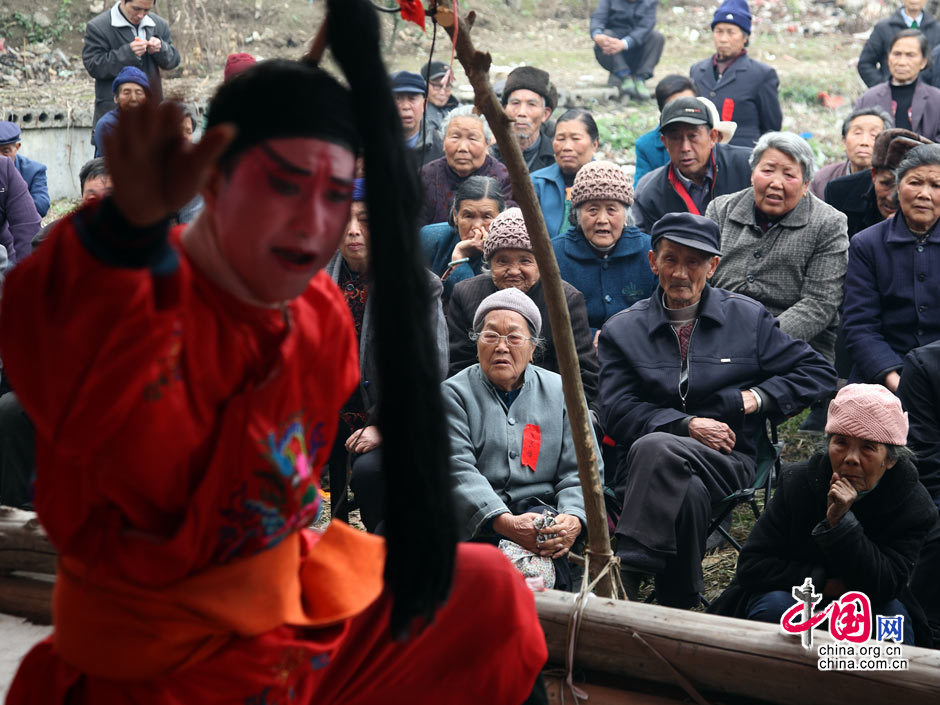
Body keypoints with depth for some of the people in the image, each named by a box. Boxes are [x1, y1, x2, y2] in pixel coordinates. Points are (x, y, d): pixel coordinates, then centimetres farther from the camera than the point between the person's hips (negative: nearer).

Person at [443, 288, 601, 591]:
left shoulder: (561, 392, 15)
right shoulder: (454, 393, 8)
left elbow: (582, 471, 8)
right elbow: (458, 471, -7)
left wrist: (574, 519, -16)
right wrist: (504, 522, -24)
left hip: (541, 511, 2)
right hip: (476, 518, -1)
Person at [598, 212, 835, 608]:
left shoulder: (747, 319, 13)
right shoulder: (622, 330, 13)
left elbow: (818, 373, 12)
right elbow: (616, 413, 2)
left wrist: (755, 398, -2)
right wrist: (688, 425, -11)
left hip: (726, 463, -1)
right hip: (646, 463, 1)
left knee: (654, 447, -36)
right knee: (687, 492, -38)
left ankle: (622, 580, -41)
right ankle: (677, 610, -32)